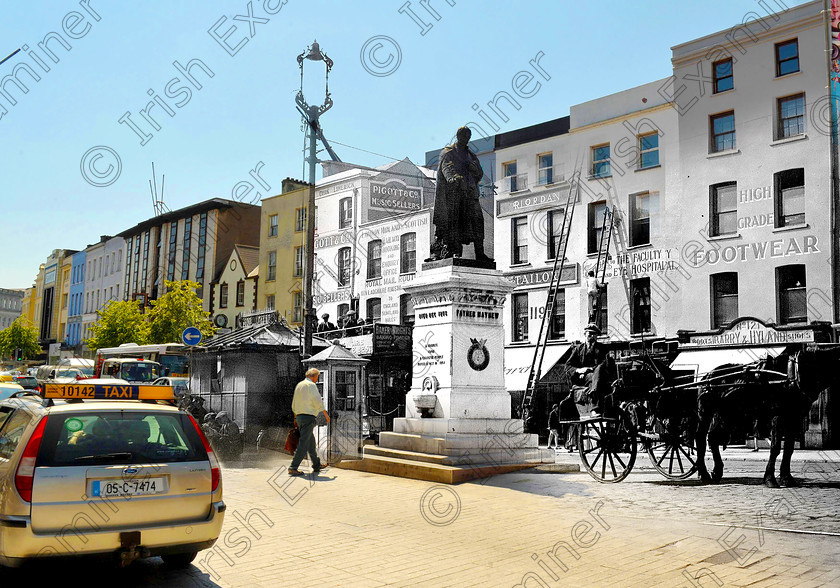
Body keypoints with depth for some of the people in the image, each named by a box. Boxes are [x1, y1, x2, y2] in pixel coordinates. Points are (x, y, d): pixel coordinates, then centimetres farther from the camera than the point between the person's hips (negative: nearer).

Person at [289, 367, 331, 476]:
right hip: (308, 417, -9)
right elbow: (318, 402, -14)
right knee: (304, 444, -8)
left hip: (299, 416, 9)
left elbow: (293, 405, 23)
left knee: (311, 442, 19)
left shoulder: (299, 385, 17)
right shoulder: (311, 385, -10)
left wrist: (295, 418, 31)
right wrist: (326, 414, -3)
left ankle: (317, 465, 29)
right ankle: (293, 468, -11)